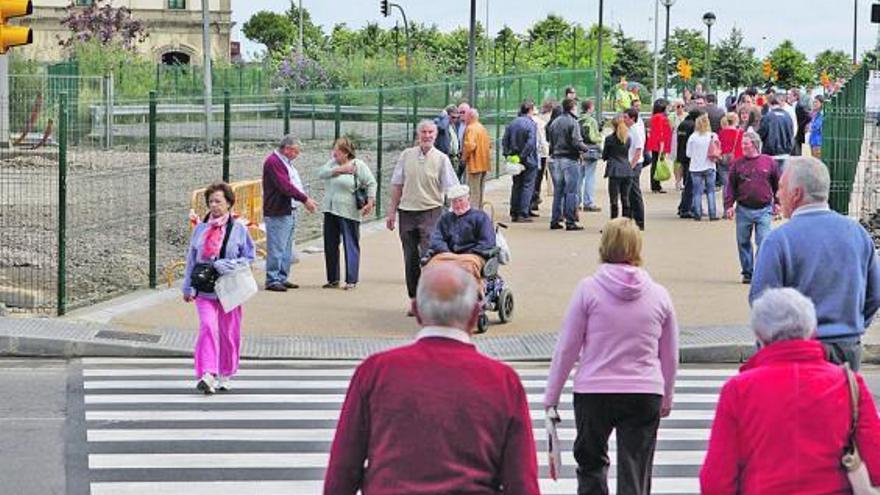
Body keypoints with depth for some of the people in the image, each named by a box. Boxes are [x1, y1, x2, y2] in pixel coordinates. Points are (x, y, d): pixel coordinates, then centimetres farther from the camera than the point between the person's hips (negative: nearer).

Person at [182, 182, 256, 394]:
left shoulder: (239, 229, 1)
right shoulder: (200, 229, 7)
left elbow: (249, 257, 3)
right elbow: (191, 259, 12)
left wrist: (228, 266, -13)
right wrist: (188, 287, 10)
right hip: (205, 289, 0)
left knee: (229, 332, 7)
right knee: (207, 327, -15)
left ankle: (225, 375, 23)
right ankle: (207, 375, -22)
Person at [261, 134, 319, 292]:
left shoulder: (287, 162, 19)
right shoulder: (273, 162, -13)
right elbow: (285, 186, -21)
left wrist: (306, 199, 11)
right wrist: (305, 199, -19)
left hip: (291, 211, 10)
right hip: (278, 213, -10)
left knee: (287, 248, 13)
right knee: (276, 248, -9)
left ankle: (282, 278, 19)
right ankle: (272, 280, -6)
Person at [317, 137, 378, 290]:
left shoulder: (358, 165, -4)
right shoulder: (333, 163, 13)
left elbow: (371, 183, -5)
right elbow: (321, 173, -2)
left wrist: (370, 202, -13)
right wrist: (338, 170, -13)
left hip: (348, 213, -6)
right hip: (330, 210, 6)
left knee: (351, 246, -4)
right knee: (330, 246, 10)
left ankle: (351, 280, -1)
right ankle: (333, 279, 19)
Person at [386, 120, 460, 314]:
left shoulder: (441, 159, -1)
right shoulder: (407, 155, 6)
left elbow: (451, 190, -1)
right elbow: (397, 185, 12)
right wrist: (392, 211, 10)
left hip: (430, 211, -3)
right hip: (407, 211, 3)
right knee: (410, 258, 9)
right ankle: (414, 299, 19)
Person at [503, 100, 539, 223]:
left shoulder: (512, 123, 6)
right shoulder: (531, 124, -13)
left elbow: (505, 141, 6)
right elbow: (531, 143, -22)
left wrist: (508, 154, 6)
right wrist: (523, 155, -15)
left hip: (515, 161, 6)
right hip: (528, 161, -6)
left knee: (516, 186, 14)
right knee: (527, 186, 0)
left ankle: (514, 213, 16)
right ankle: (523, 214, -4)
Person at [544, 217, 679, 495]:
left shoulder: (588, 289, -5)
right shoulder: (659, 295, 3)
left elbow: (566, 349, -3)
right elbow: (670, 357, 12)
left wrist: (551, 397, 6)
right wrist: (666, 400, 25)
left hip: (593, 392, -1)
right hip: (645, 395, 1)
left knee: (591, 463, 19)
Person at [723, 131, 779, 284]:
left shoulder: (768, 162, 2)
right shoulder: (737, 163, 4)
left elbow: (777, 184, 10)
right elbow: (731, 186, 4)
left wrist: (777, 202, 7)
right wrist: (729, 205, -4)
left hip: (764, 210, -2)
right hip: (743, 210, 2)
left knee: (763, 242, -7)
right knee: (743, 242, 8)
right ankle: (747, 272, 19)